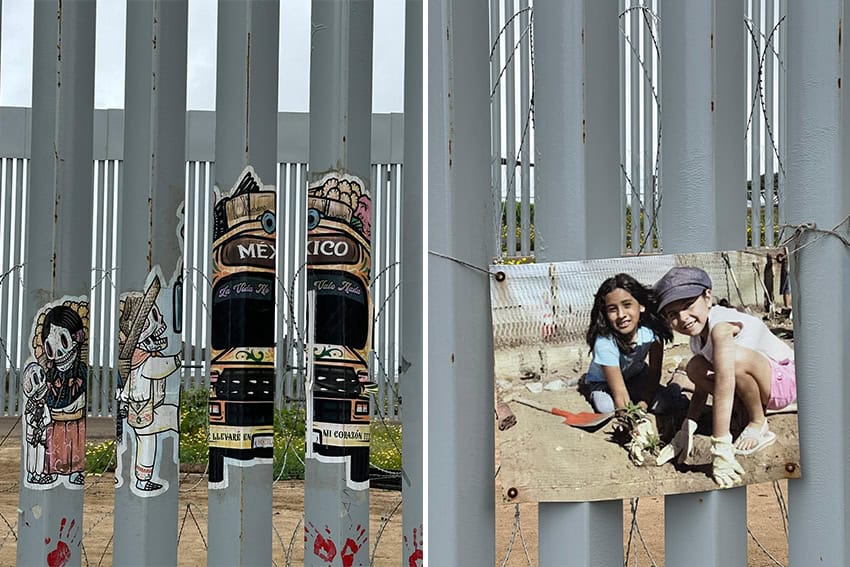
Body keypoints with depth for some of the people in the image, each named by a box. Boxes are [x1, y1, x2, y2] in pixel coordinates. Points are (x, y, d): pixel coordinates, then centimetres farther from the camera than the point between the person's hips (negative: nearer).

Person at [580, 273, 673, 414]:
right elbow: (620, 393, -34)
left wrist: (643, 404, -30)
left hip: (636, 377, 3)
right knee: (607, 406, -34)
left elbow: (654, 372, -18)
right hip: (602, 383, -3)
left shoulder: (651, 329, -25)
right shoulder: (604, 342, -34)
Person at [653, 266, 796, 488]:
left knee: (736, 358, -35)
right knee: (695, 367, -11)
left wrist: (721, 450, -41)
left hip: (785, 378, -8)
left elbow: (724, 387, -37)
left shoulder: (721, 328, -30)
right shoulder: (697, 338, -1)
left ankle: (759, 425, -10)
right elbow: (702, 386, 5)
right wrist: (686, 430, -8)